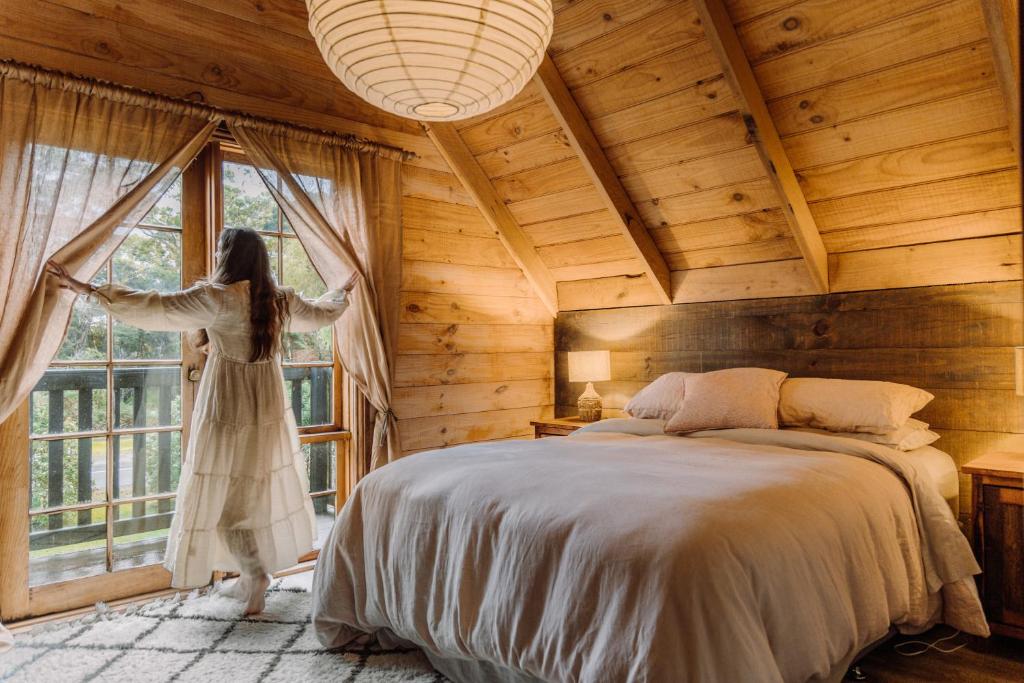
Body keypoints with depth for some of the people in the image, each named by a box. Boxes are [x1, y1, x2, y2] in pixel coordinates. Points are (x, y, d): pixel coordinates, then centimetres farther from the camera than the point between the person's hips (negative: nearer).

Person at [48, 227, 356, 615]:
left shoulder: (216, 297, -14)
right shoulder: (281, 300, 3)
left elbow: (152, 308, -14)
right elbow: (322, 313, 18)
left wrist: (88, 289, -7)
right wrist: (344, 292, 38)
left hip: (229, 409, -6)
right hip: (269, 408, 6)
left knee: (223, 493, 4)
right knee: (265, 489, 14)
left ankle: (254, 572, -8)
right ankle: (252, 573, 26)